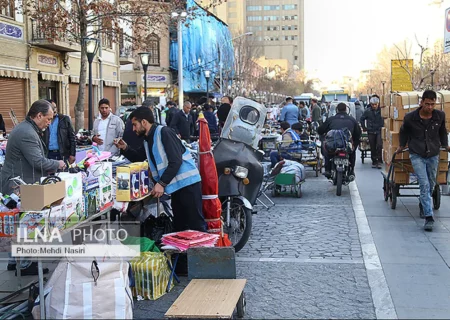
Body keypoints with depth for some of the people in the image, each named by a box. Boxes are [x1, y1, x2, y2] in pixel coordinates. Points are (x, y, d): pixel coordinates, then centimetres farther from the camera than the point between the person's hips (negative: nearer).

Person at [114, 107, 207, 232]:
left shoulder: (163, 132, -12)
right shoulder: (148, 140, 16)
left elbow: (176, 161, -19)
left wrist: (161, 183, -20)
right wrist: (125, 148, 13)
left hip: (187, 183, -10)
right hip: (176, 186, 10)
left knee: (195, 224, -9)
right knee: (179, 226, 13)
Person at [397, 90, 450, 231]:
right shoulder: (410, 118, -10)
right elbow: (404, 132, 10)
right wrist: (402, 145, 18)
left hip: (433, 155, 3)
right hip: (417, 155, -3)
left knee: (431, 185, 13)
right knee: (424, 184, -14)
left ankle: (424, 205, 39)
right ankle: (428, 217, -14)